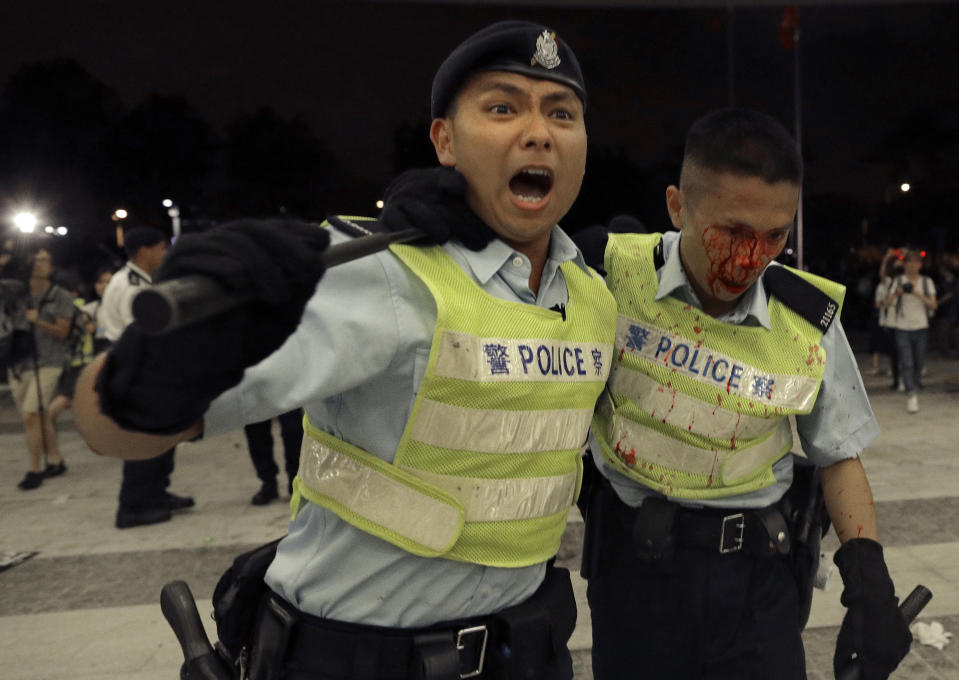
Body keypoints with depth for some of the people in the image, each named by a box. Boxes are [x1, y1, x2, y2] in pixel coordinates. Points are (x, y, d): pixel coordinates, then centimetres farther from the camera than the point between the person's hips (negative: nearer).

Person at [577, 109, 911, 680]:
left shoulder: (810, 321, -9)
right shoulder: (613, 271, -14)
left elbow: (839, 455, 2)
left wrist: (868, 578, -8)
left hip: (755, 568, 1)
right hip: (633, 555, -1)